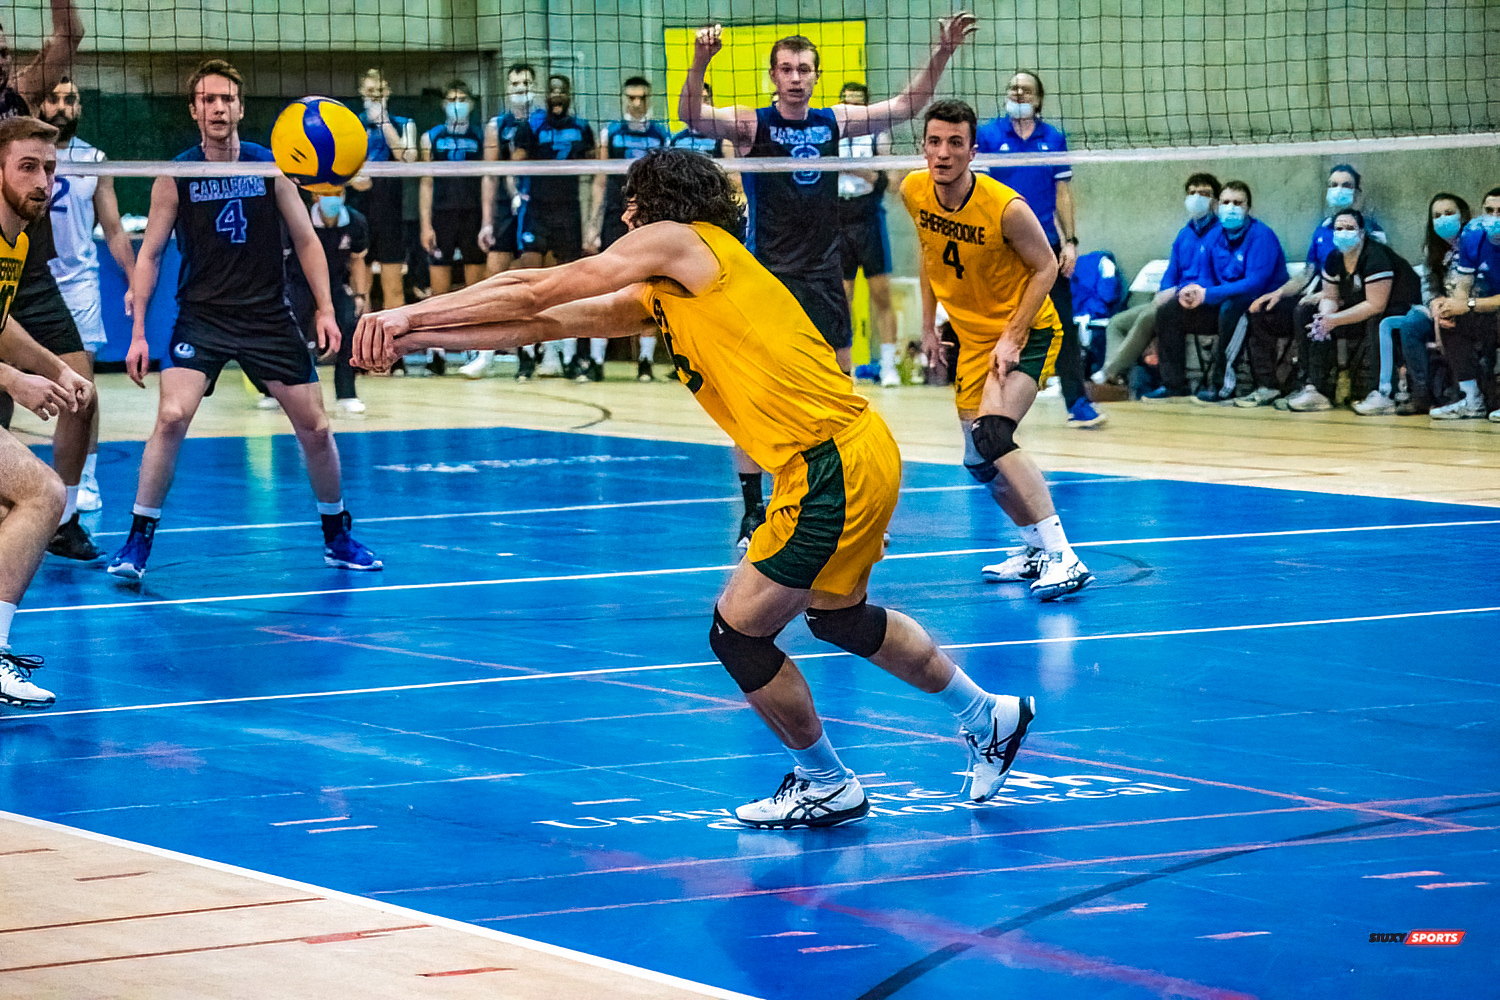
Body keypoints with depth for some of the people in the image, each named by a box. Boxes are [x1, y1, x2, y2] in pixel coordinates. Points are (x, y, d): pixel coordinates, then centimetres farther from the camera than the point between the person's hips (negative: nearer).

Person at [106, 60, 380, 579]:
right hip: (201, 316, -2)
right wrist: (138, 332, -3)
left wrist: (325, 309, -3)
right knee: (171, 417, -21)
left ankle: (337, 537, 24)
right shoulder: (175, 176, -4)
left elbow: (305, 240, 6)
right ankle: (137, 541, -10)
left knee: (315, 428, 3)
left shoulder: (271, 166, -1)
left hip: (269, 317, 2)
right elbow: (150, 254, 2)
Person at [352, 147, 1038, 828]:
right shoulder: (658, 297, 18)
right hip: (863, 449, 10)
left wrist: (409, 313, 3)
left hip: (832, 464, -10)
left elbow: (534, 291, -4)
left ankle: (826, 785, 18)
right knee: (840, 615, 28)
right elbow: (544, 323, 18)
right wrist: (414, 335, 14)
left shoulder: (678, 240, -5)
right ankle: (988, 717, 45)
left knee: (738, 632, 0)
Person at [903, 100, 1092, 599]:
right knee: (980, 462, 11)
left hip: (1027, 331, -7)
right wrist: (928, 323, 12)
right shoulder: (915, 192, -9)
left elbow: (1045, 266, -14)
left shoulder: (1006, 208, -26)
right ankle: (1035, 548, 34)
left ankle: (1063, 557, -29)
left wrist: (1012, 337, -20)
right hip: (971, 335, 7)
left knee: (992, 434, -28)